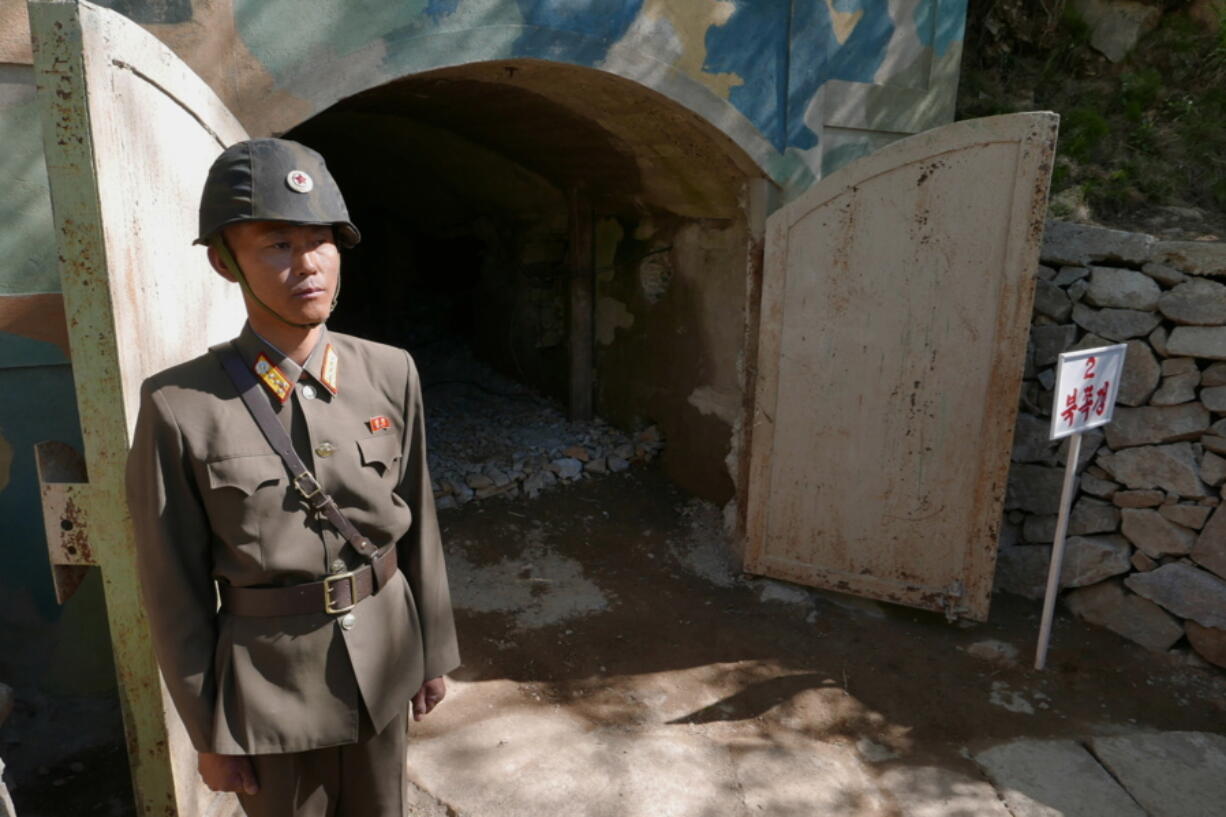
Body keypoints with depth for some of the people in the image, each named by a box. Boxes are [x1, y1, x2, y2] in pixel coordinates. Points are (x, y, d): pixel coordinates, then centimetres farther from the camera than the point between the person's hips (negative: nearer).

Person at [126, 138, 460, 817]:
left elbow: (419, 523, 0)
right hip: (272, 680, -2)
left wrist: (433, 652, 7)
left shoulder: (390, 372, -7)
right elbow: (176, 587, -9)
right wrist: (208, 735, -2)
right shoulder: (180, 407, -16)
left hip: (384, 656, 3)